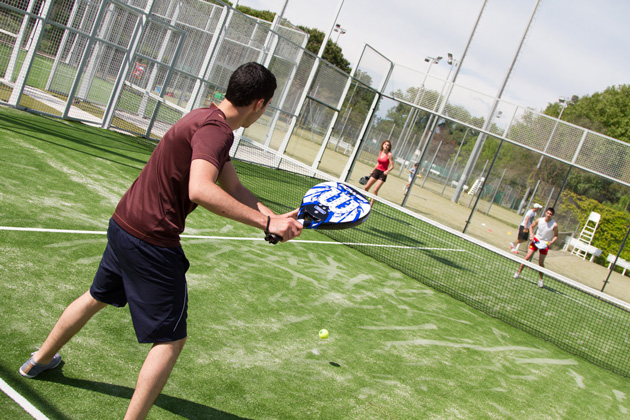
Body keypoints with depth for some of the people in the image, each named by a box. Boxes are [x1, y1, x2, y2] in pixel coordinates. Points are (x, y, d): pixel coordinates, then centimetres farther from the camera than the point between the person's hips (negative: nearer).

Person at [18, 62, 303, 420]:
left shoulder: (207, 119, 10)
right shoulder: (216, 129, -21)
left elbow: (233, 189, 6)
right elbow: (200, 190, -39)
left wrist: (277, 218, -9)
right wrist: (265, 221, -36)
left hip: (123, 225, 11)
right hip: (152, 242, -11)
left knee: (97, 297, 33)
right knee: (171, 340, 1)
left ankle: (40, 361, 55)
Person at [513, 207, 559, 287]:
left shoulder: (554, 225, -16)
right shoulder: (539, 220, -10)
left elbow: (556, 236, -3)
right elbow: (531, 226, 8)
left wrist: (551, 242, -20)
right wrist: (531, 235, -7)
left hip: (545, 244, -2)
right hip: (536, 240, 2)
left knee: (541, 262, -1)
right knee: (528, 257, -8)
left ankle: (541, 279, 17)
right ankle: (518, 273, 3)